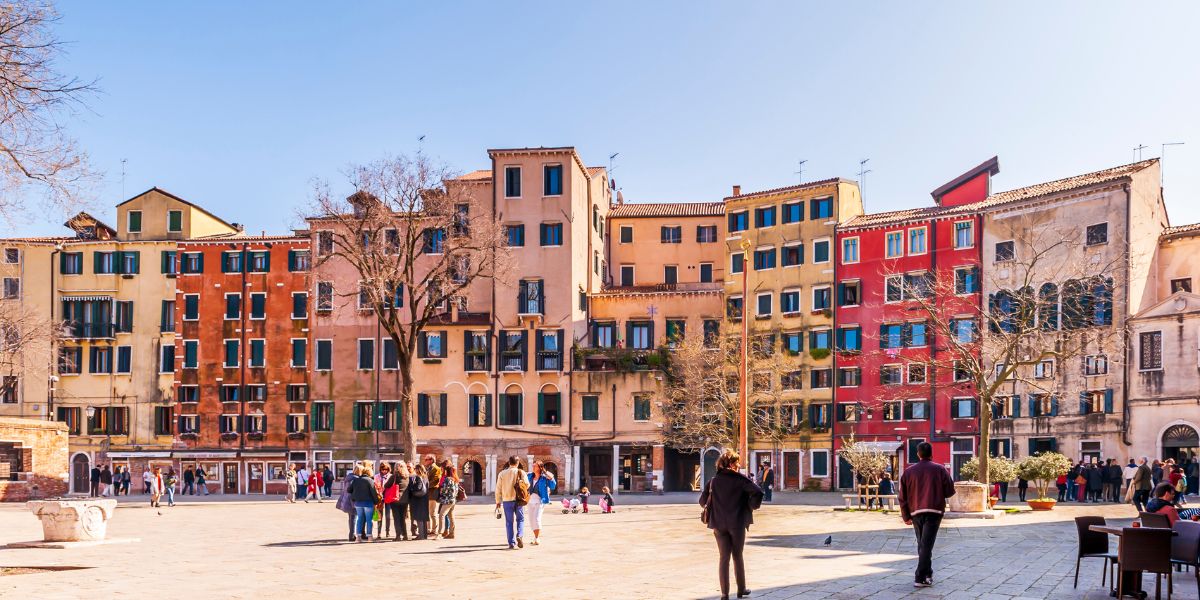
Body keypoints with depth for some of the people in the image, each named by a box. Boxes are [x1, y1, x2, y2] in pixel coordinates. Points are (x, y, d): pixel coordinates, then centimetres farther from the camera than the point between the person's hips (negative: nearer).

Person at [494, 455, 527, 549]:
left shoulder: (502, 474, 1)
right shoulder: (521, 473, -3)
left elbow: (498, 489, 1)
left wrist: (498, 501, 8)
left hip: (507, 500, 1)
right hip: (519, 499, -1)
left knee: (509, 522, 8)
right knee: (520, 519, 14)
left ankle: (512, 543, 5)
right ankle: (519, 535, -10)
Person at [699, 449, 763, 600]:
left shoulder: (714, 480, 4)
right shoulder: (740, 479, -7)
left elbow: (703, 500, 5)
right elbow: (758, 492, -19)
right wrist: (752, 506, -4)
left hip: (719, 524, 2)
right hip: (737, 523, -2)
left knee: (724, 557, 6)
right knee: (737, 556, 13)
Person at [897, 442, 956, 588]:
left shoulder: (909, 471, 7)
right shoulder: (940, 470, 0)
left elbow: (902, 496, 5)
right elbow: (949, 492, -1)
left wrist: (906, 516, 11)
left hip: (916, 513, 3)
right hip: (934, 512, -3)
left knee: (922, 545, 19)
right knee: (926, 545, -7)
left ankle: (927, 574, 28)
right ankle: (920, 578, -14)